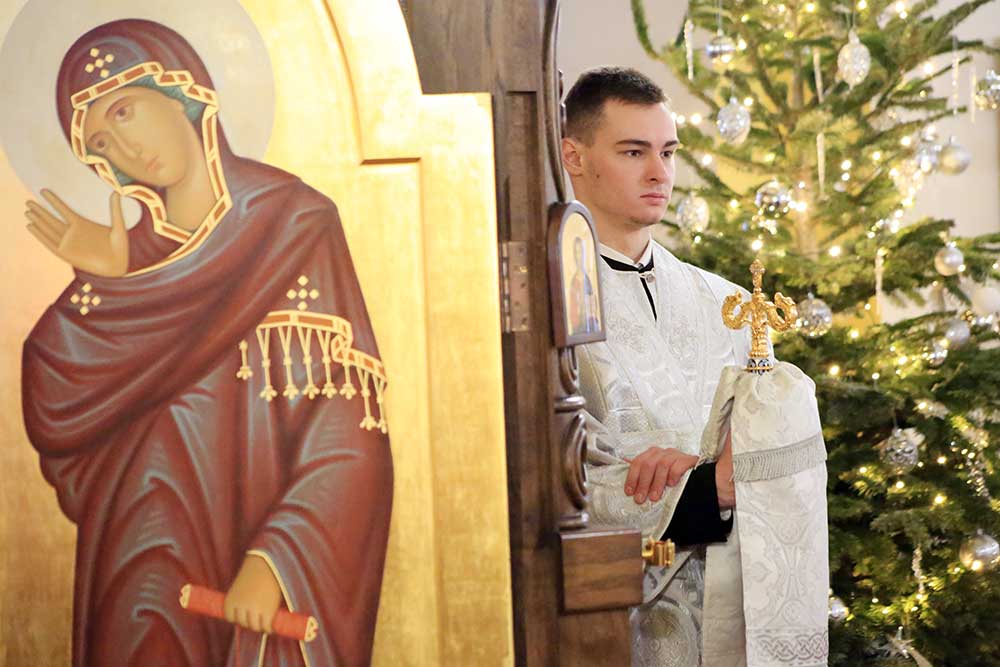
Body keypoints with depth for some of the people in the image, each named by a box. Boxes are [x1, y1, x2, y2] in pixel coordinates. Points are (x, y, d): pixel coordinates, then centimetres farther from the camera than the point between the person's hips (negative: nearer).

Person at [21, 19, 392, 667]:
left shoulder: (294, 222, -5)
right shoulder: (128, 256, 9)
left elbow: (349, 426, -13)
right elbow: (54, 415, -2)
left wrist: (274, 561, -22)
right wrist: (106, 285, -8)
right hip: (150, 563, 4)